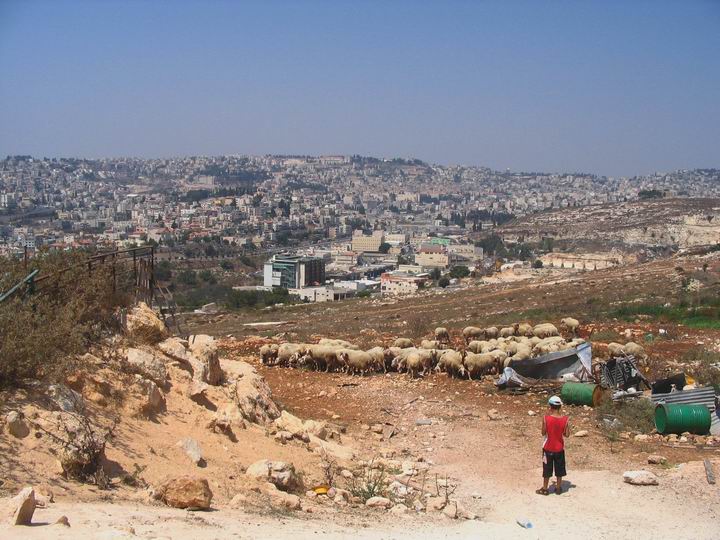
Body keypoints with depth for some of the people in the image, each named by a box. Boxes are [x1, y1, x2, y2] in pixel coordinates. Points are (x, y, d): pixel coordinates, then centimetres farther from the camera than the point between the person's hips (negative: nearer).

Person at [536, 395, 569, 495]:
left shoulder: (546, 418, -19)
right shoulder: (565, 419, -13)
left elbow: (543, 433, -10)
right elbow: (567, 434, -7)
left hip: (548, 448, -2)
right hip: (559, 448, 2)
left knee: (547, 468, 12)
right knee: (559, 468, 18)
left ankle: (545, 489, 22)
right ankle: (558, 488, 29)